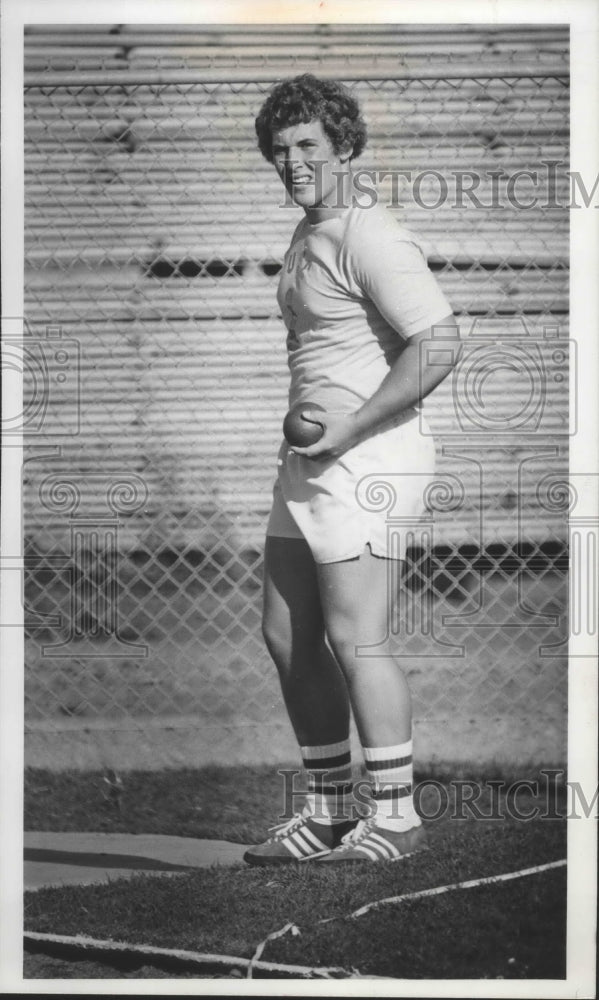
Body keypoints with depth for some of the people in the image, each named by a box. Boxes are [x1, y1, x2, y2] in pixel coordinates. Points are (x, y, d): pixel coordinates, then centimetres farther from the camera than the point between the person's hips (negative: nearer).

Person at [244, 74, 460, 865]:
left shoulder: (369, 238, -14)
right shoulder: (310, 237, 16)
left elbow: (437, 346, -23)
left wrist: (347, 428, -21)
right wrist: (302, 434, 16)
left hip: (365, 457, -10)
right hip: (311, 461, 10)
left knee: (355, 640, -8)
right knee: (288, 637, 11)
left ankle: (395, 817, 3)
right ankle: (328, 812, 20)